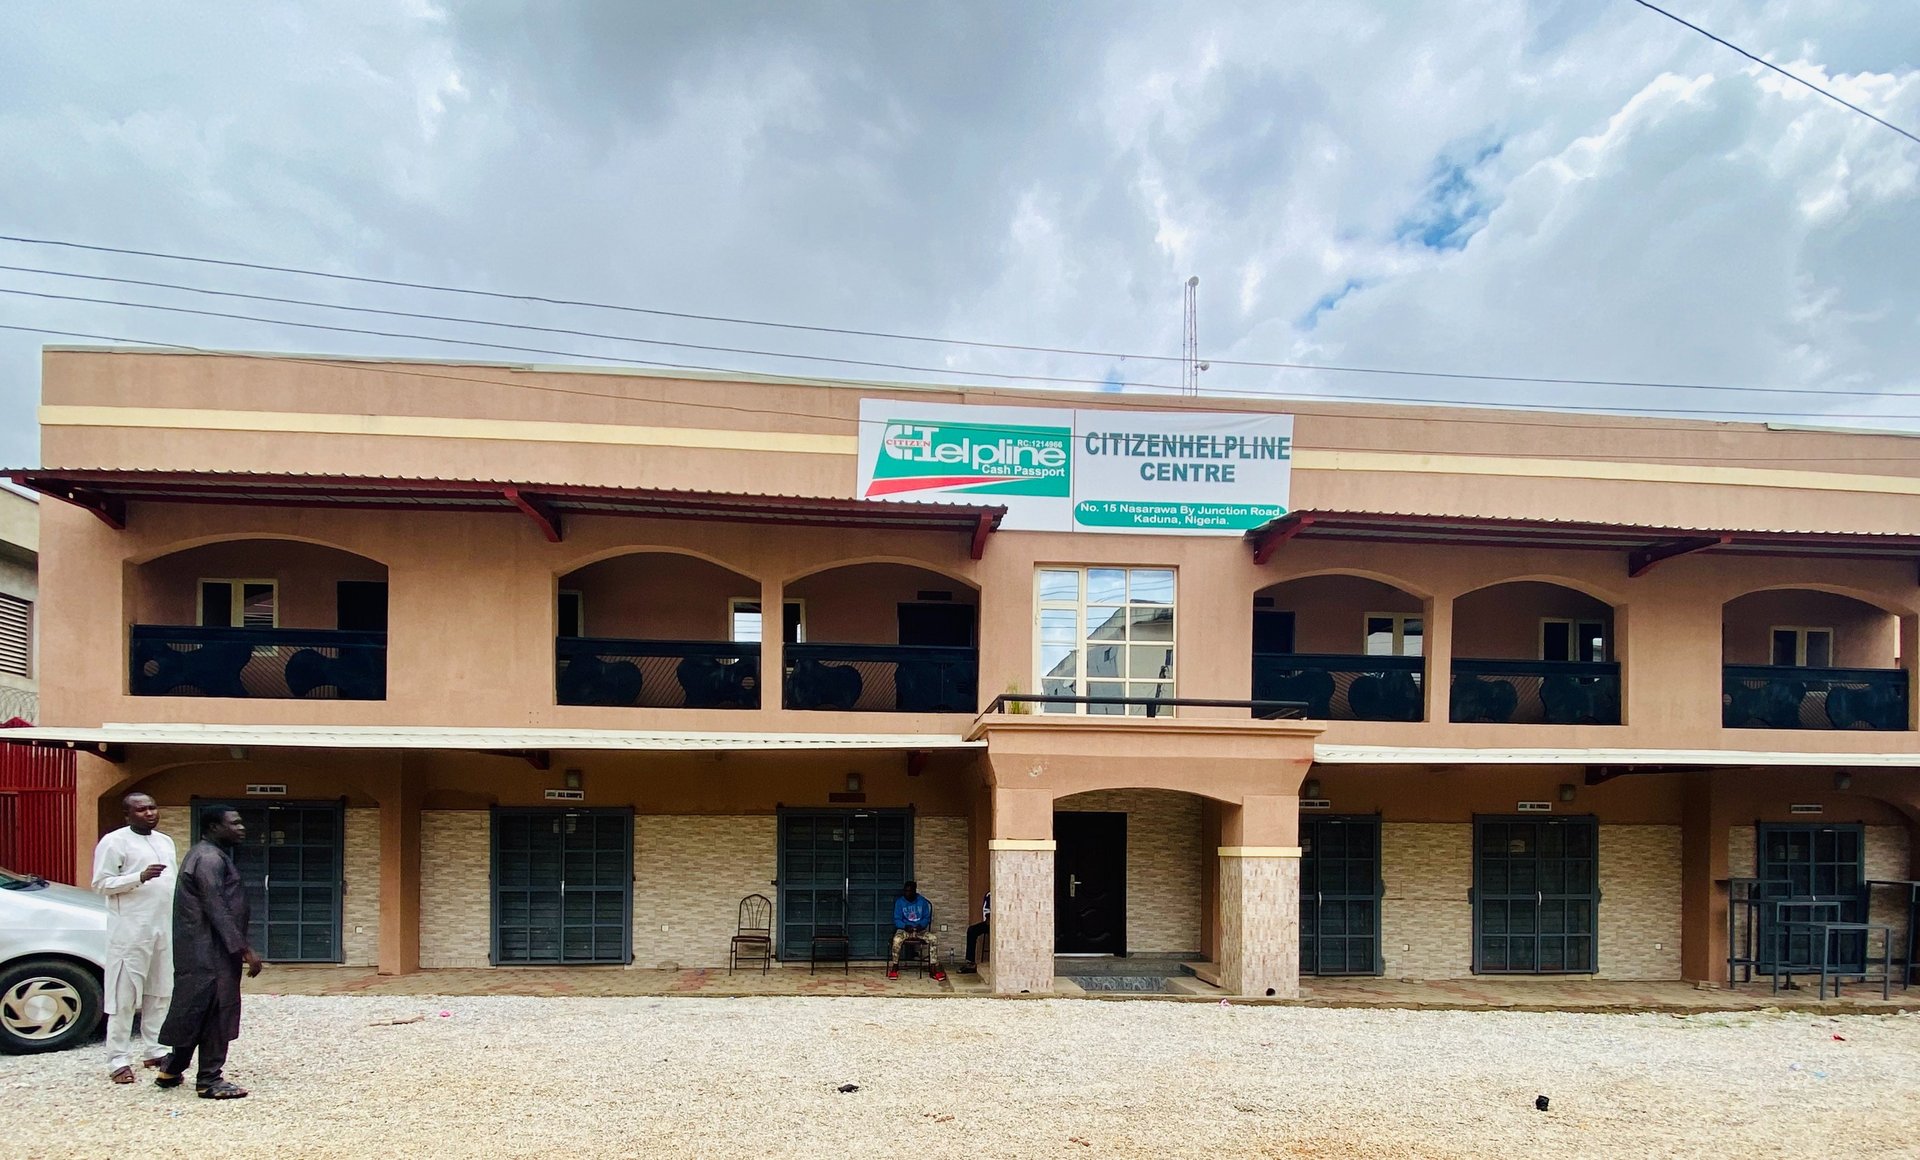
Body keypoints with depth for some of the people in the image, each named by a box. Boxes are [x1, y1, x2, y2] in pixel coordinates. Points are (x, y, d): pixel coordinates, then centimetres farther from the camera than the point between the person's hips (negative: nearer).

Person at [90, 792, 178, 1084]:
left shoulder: (165, 841, 16)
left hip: (165, 928, 7)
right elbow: (101, 883, -9)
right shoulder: (114, 842, -5)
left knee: (160, 993, 10)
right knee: (125, 996, -4)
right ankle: (119, 1061, 1)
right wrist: (140, 877, -23)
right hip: (130, 931, -7)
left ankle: (154, 1051, 19)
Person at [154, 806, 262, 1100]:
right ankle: (209, 1080, 2)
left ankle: (171, 1071, 26)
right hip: (210, 951, -10)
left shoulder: (209, 855, 17)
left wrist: (242, 947, 22)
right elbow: (217, 910, -22)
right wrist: (244, 949, -21)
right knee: (216, 1011, -4)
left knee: (195, 1011, 17)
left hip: (198, 951, 10)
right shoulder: (209, 858, -16)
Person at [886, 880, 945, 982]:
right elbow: (897, 919, -2)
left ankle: (935, 969, -25)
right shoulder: (899, 902, -1)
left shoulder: (922, 901, 2)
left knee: (932, 938, -28)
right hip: (904, 929, -1)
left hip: (920, 930, 1)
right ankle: (894, 968, -19)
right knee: (897, 939, -35)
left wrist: (921, 925, -16)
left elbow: (927, 918, 6)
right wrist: (905, 926, -21)